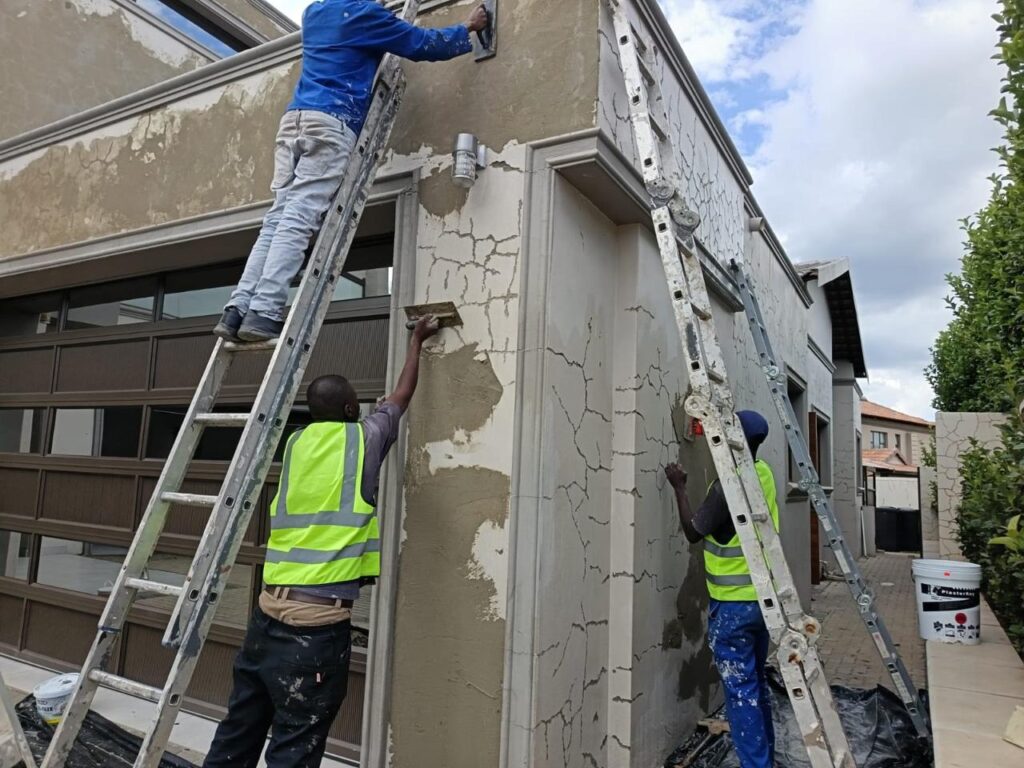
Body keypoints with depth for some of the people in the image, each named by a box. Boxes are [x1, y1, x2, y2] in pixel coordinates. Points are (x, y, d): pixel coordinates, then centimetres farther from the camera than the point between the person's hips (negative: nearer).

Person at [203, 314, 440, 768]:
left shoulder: (296, 444, 9)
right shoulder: (363, 440, -3)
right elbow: (401, 397, 16)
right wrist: (417, 341, 31)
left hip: (269, 612, 6)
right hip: (318, 624, -6)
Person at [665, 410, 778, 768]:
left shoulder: (726, 485, -23)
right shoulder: (764, 473, -1)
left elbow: (693, 532, -11)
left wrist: (679, 487, -3)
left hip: (733, 604, -8)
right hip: (761, 597, 8)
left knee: (740, 692, 2)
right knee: (757, 686, 19)